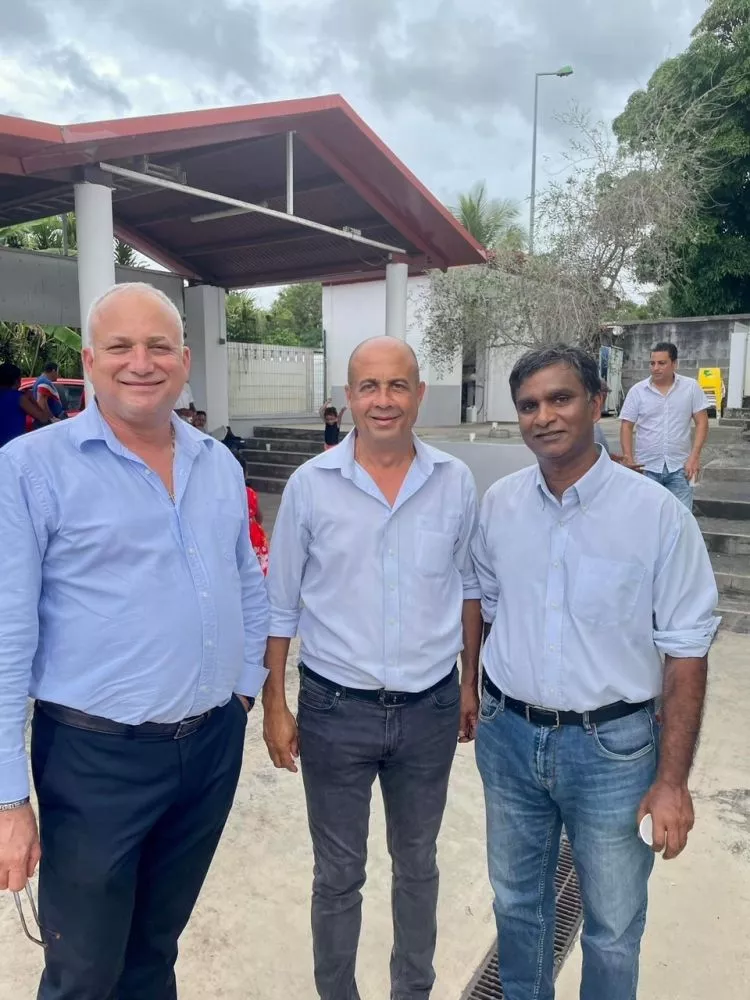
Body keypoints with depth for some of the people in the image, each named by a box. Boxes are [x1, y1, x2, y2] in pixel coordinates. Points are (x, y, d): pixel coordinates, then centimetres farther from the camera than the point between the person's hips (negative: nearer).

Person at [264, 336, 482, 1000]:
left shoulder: (455, 482, -4)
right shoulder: (310, 484, -9)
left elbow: (469, 587, 7)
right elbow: (280, 603, -2)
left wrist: (470, 684, 9)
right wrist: (275, 704, -3)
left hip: (430, 709, 2)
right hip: (334, 709, -1)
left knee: (417, 863, 22)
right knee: (339, 874, 17)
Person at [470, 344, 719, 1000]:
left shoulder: (657, 514, -14)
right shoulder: (499, 504, -3)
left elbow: (686, 652, -11)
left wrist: (673, 780, -11)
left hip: (612, 746, -3)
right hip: (507, 736, 4)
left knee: (613, 926, 15)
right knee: (517, 901, 24)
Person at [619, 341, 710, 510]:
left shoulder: (691, 387, -1)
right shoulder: (637, 391, -2)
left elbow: (701, 423, 1)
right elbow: (626, 427, 0)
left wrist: (694, 456, -9)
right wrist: (629, 462, -6)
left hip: (680, 467, 0)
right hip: (647, 468, 0)